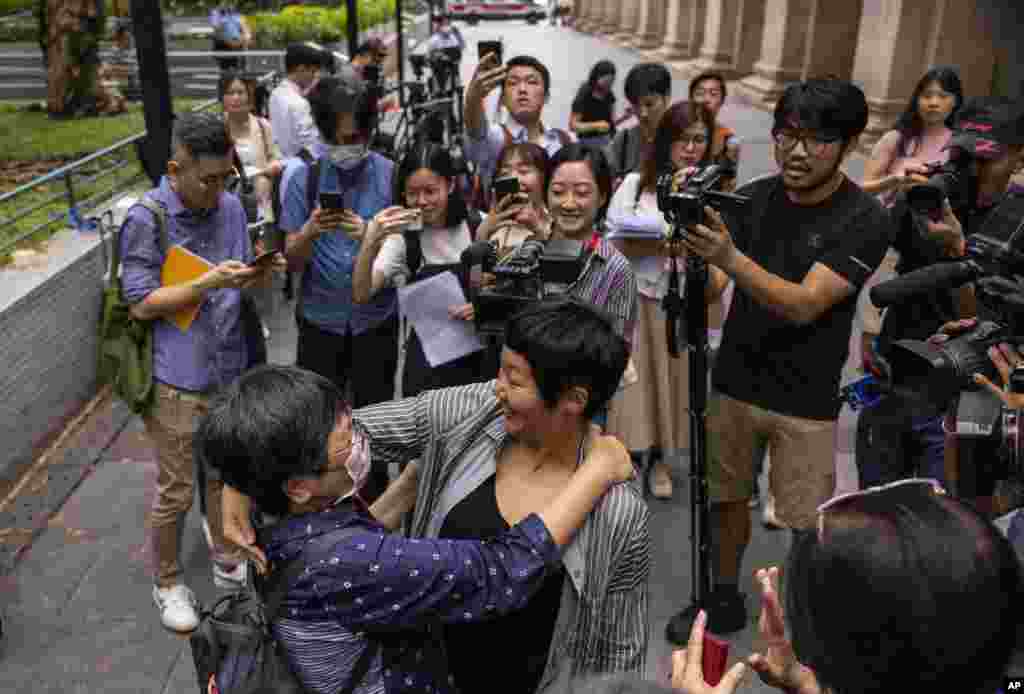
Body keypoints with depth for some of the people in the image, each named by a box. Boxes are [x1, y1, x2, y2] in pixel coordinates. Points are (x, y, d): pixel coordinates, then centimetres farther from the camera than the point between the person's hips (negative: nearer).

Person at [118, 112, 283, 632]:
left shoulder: (231, 207, 0)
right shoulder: (145, 221, -15)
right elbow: (140, 304, -15)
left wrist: (258, 274, -12)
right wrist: (208, 283, -24)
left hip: (230, 369, 5)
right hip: (176, 381, -5)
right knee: (176, 492, 9)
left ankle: (227, 562, 42)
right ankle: (168, 583, 32)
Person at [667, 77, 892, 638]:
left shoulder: (866, 219, -15)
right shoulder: (752, 197, -2)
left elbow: (804, 304, -25)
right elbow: (712, 289, -6)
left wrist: (729, 257, -39)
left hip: (806, 400, -3)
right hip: (734, 383, 4)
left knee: (808, 521, 6)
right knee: (726, 498, 14)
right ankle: (725, 600, 35)